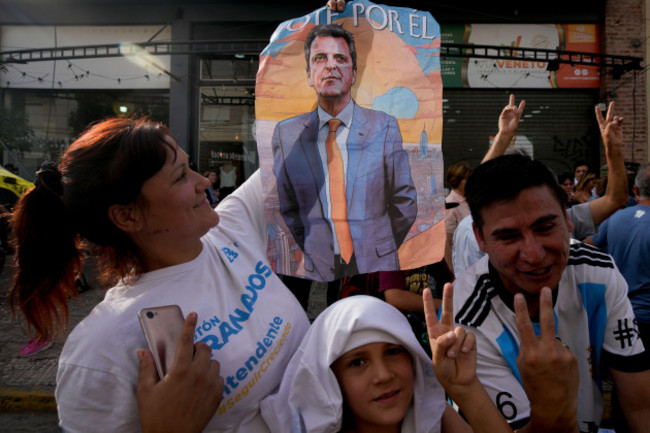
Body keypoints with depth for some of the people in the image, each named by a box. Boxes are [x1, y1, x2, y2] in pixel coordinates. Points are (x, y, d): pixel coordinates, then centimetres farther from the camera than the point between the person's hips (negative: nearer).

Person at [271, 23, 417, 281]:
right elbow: (287, 208, 5)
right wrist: (311, 253, 1)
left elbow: (404, 202, 1)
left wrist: (380, 252, 2)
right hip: (319, 270, 1)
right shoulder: (286, 134, -2)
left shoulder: (384, 127, -4)